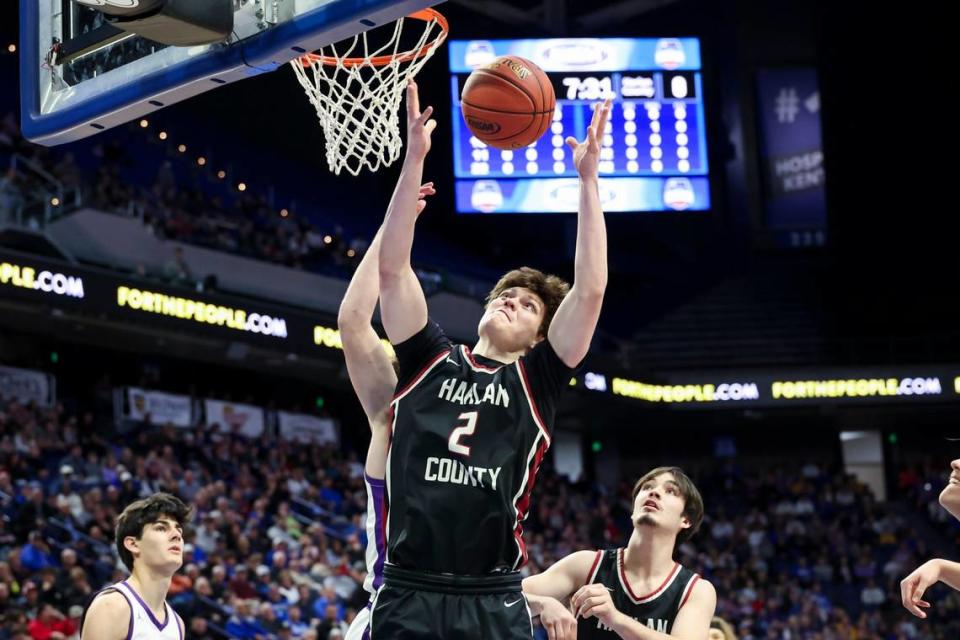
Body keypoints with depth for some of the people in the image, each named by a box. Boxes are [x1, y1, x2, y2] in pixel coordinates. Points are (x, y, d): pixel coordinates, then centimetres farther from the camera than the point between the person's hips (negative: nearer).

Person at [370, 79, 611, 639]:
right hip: (407, 594, 1)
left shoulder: (538, 379, 9)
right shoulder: (429, 359, 12)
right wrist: (415, 160, -3)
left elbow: (590, 291, -1)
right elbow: (393, 268, 4)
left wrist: (589, 178, -4)